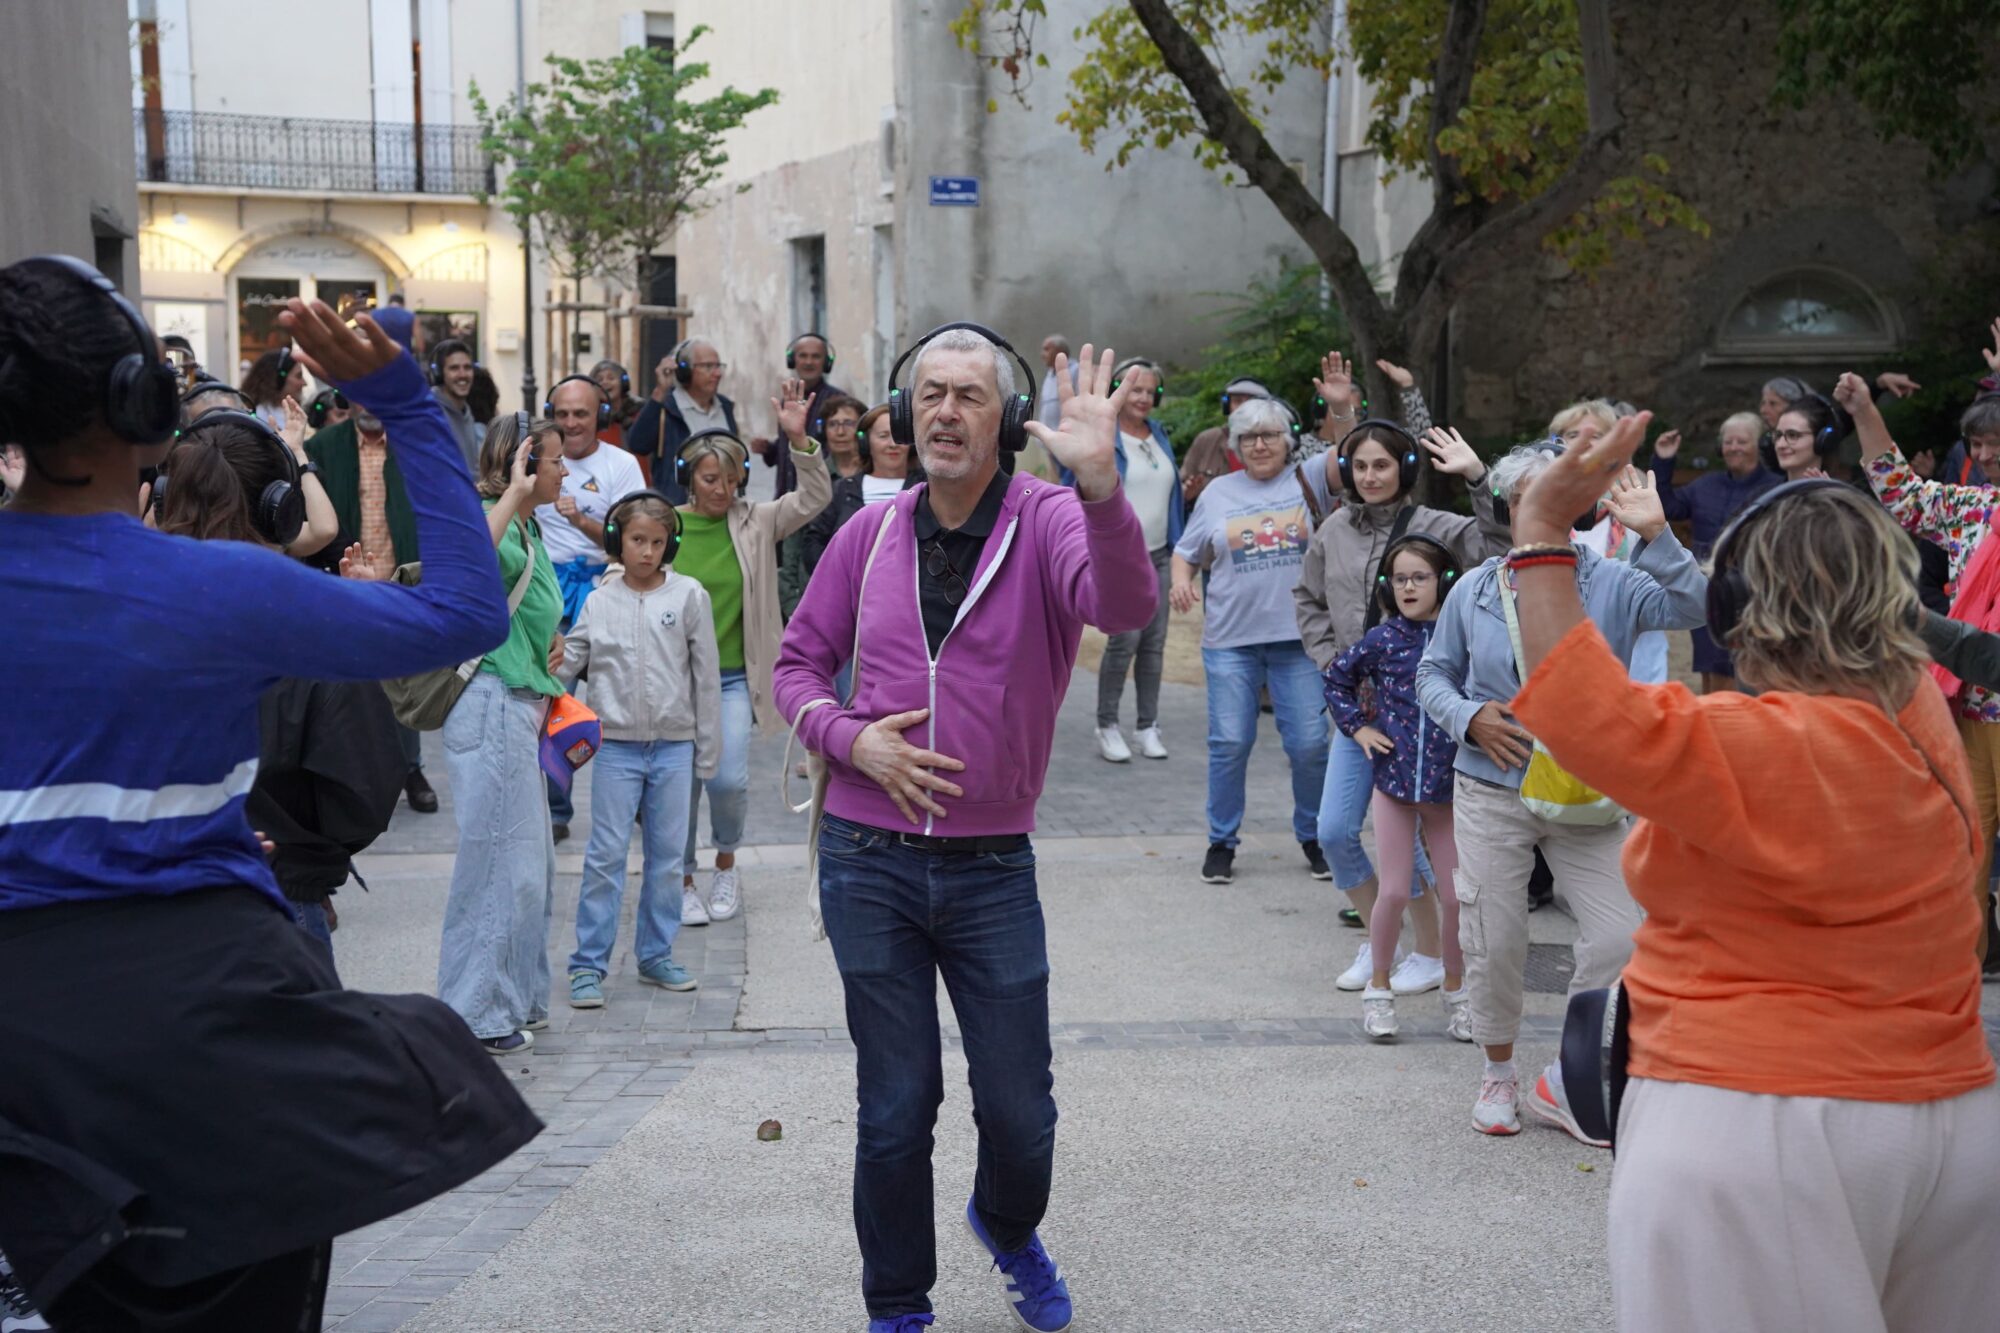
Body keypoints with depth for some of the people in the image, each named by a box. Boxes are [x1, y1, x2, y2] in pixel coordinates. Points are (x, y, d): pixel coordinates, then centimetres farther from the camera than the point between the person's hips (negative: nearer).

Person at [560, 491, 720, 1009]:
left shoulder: (689, 596, 0)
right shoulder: (598, 602, 2)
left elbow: (706, 677, 3)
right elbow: (566, 664, 6)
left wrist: (707, 750, 3)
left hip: (674, 745, 1)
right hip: (616, 746, -1)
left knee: (667, 856, 9)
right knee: (605, 855, -1)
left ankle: (656, 955, 21)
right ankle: (589, 963, 6)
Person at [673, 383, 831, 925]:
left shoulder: (756, 524, 1)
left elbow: (814, 498, -9)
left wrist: (799, 438, -21)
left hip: (733, 677, 0)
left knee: (729, 780, -10)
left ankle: (726, 864, 18)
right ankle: (684, 881, 21)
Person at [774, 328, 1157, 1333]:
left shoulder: (1046, 523, -7)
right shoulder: (869, 537, 2)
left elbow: (1125, 605, -28)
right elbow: (799, 664, 11)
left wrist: (1099, 485, -45)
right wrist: (852, 739, -8)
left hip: (993, 869, -1)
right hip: (868, 862, 1)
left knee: (1020, 1110, 7)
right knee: (895, 1108, 9)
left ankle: (1008, 1229, 42)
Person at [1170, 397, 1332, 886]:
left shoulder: (1307, 481, 6)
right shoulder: (1218, 493, 10)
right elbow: (1186, 553, 16)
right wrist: (1181, 581, -4)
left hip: (1299, 639, -1)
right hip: (1231, 639, 1)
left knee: (1310, 744, 2)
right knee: (1229, 744, 2)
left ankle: (1313, 837, 21)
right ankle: (1221, 841, 15)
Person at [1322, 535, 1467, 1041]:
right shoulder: (1382, 640, -2)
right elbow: (1337, 677, 14)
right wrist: (1356, 726, 6)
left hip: (1449, 785, 0)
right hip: (1394, 777, 0)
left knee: (1456, 896, 5)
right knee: (1395, 891, 2)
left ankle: (1456, 991, 23)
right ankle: (1378, 988, 20)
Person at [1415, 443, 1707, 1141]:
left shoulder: (1612, 583, -4)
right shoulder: (1474, 590, 2)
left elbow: (1691, 607, -20)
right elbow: (1434, 673, 12)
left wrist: (1656, 536, -30)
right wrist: (1469, 717, -7)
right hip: (1492, 795, 1)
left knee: (1620, 937, -5)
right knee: (1493, 943, 5)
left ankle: (1564, 1082, 15)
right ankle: (1498, 1072, 30)